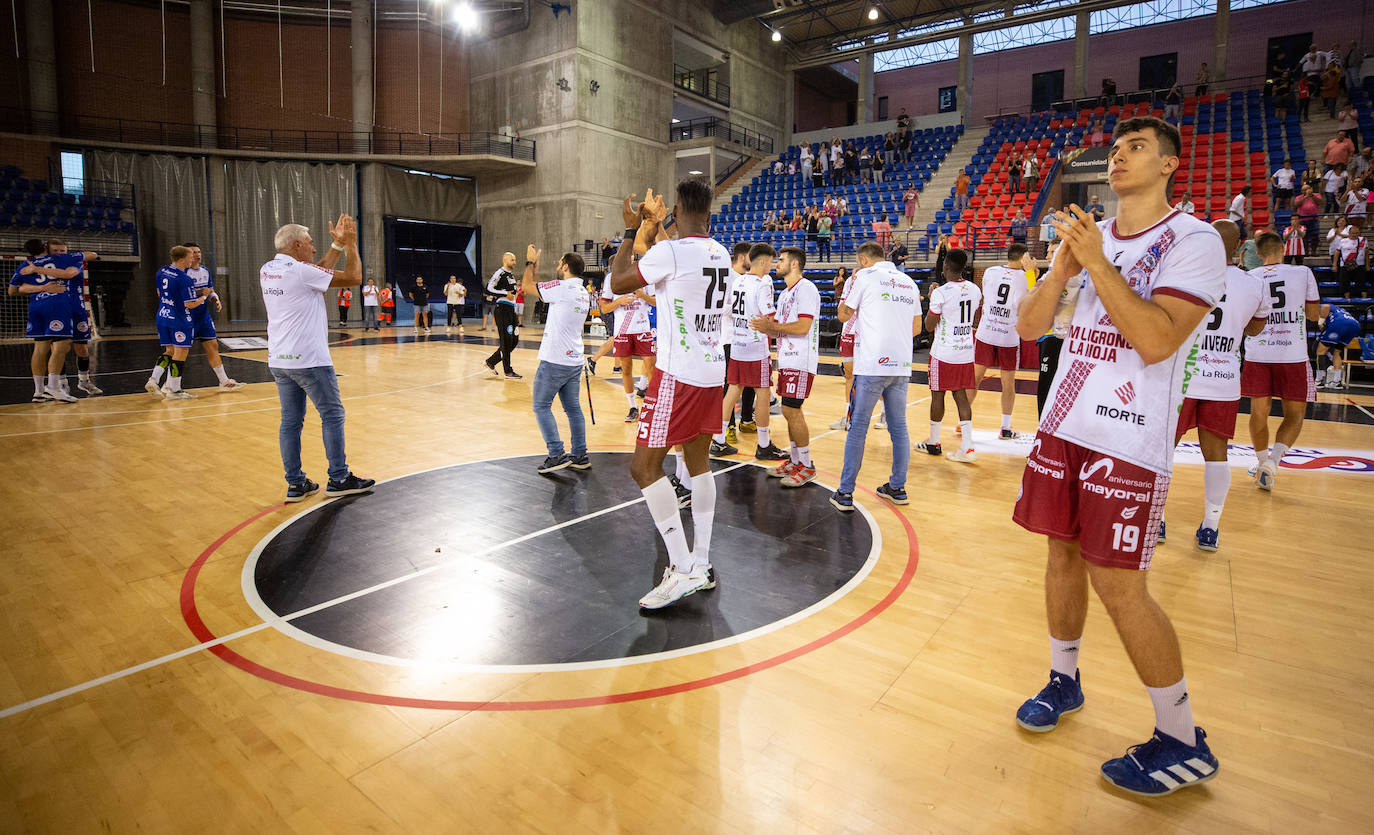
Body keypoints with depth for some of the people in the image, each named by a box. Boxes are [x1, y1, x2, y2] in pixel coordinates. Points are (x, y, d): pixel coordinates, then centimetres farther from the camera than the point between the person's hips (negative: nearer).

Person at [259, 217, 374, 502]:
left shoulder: (267, 271, 11)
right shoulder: (300, 270, -13)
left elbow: (318, 273, 20)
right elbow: (353, 278, -10)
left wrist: (337, 245, 21)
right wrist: (351, 245, 3)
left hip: (278, 360, 8)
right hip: (308, 359, -8)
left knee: (291, 420, 9)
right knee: (332, 415, 2)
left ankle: (295, 483, 13)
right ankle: (339, 479, 7)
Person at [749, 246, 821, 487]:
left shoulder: (806, 289, -11)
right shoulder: (785, 293, 20)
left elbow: (803, 326, -20)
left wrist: (772, 326, -14)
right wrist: (768, 326, 1)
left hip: (800, 361, -9)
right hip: (786, 359, 10)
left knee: (791, 411, -9)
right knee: (790, 411, 11)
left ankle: (807, 467, 0)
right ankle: (794, 462, 20)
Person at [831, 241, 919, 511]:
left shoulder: (864, 276, -1)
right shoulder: (908, 281, 15)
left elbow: (844, 315, 7)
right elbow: (916, 328, 19)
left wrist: (852, 283, 18)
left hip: (872, 364, -5)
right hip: (902, 365, 5)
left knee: (858, 428, 0)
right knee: (898, 428, 14)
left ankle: (845, 494, 2)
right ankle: (897, 488, 23)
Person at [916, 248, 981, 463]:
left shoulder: (941, 293, -16)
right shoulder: (974, 290, 4)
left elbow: (929, 326, -9)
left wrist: (931, 299, 3)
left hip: (944, 353, -6)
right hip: (966, 351, 6)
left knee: (938, 395, 6)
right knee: (961, 395, 9)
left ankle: (933, 443, 19)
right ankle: (967, 447, 2)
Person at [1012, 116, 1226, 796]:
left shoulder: (1194, 242, -5)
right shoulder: (1088, 236, 13)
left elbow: (1156, 341, -20)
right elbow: (1028, 326, 8)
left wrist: (1097, 262, -17)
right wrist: (1064, 263, -6)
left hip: (1129, 440, -6)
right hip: (1063, 426, 6)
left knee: (1117, 582, -5)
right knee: (1063, 553, 12)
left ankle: (1182, 742, 15)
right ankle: (1064, 678, 32)